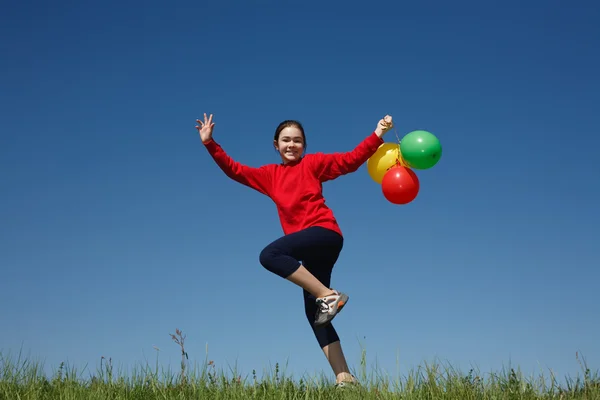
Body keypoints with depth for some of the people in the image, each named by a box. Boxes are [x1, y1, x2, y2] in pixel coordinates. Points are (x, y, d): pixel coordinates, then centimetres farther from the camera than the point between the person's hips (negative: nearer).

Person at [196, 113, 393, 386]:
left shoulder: (313, 163, 8)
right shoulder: (270, 175, 19)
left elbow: (351, 160, 3)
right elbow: (234, 170, 19)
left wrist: (377, 135, -7)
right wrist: (209, 144, 12)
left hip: (325, 233, -6)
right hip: (308, 251, 6)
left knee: (269, 255, -28)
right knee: (314, 314, 1)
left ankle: (328, 295, -21)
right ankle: (345, 377, 1)